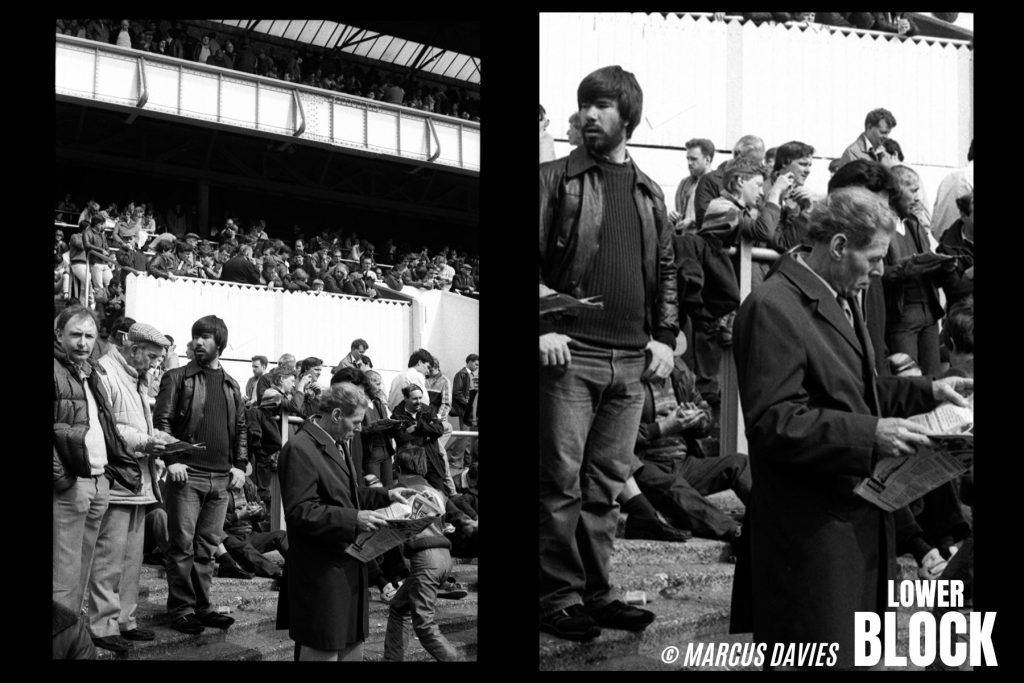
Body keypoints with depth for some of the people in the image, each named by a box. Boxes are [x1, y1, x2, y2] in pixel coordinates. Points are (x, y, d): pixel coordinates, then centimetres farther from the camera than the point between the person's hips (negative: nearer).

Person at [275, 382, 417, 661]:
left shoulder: (334, 444, 13)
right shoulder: (300, 449, -18)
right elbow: (299, 512, -24)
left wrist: (386, 495, 12)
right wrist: (353, 520, -28)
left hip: (347, 565, 10)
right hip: (322, 573, -10)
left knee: (351, 647, 15)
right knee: (323, 651, -1)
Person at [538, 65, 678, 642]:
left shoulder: (650, 194, 17)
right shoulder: (556, 179, 4)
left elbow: (665, 270, 20)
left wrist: (665, 335, 8)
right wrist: (544, 325, -13)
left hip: (631, 360, 4)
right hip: (570, 354, -4)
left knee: (607, 484, 7)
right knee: (562, 481, -3)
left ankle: (595, 592, 14)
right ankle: (559, 597, 2)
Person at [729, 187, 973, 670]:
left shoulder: (840, 299, 15)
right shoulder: (772, 308, -18)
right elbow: (771, 421, -24)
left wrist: (927, 391, 11)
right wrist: (869, 433, -28)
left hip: (855, 516, 10)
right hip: (812, 528, -10)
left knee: (851, 649, 15)